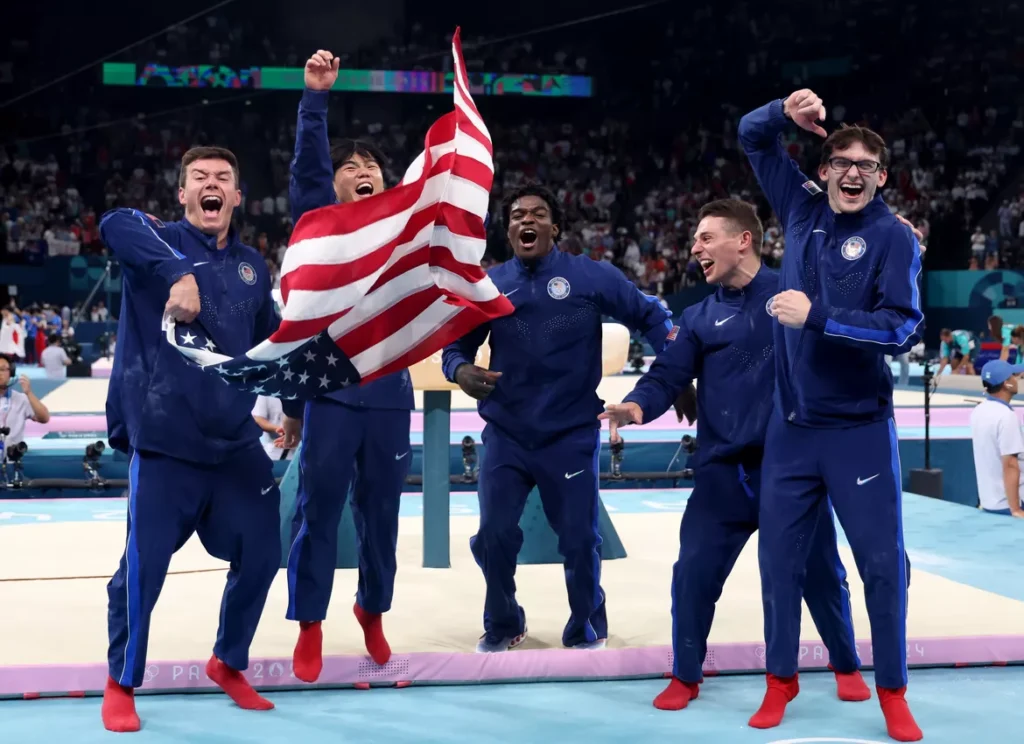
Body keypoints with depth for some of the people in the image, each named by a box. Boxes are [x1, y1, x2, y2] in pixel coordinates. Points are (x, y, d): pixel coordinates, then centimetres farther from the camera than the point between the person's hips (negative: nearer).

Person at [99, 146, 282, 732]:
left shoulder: (252, 266, 12)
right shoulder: (160, 240, -5)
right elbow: (115, 224, -29)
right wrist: (178, 273, -42)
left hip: (237, 441, 6)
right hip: (165, 441, -5)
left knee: (261, 554, 11)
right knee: (144, 567, -2)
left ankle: (229, 664, 34)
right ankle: (121, 684, 20)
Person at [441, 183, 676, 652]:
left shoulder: (591, 276, -5)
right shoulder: (488, 286, 2)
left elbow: (649, 316, 0)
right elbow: (455, 343, 8)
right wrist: (460, 370, -15)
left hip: (571, 435, -2)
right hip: (506, 436, 2)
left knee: (579, 540, 4)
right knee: (493, 537, 3)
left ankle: (586, 630, 30)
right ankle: (503, 625, 30)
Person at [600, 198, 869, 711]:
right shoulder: (699, 318, 8)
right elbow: (668, 375, -1)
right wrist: (639, 404, -24)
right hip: (724, 472, 2)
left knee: (820, 571, 11)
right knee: (693, 573, -2)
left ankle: (846, 666, 32)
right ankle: (686, 676, 16)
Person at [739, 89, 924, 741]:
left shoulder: (894, 238, -8)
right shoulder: (804, 208, 5)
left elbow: (902, 329, -18)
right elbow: (753, 139, 13)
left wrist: (816, 316, -22)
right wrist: (784, 113, -8)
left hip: (861, 430, -4)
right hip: (792, 428, 4)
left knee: (883, 560, 3)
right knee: (780, 558, 10)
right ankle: (782, 680, 25)